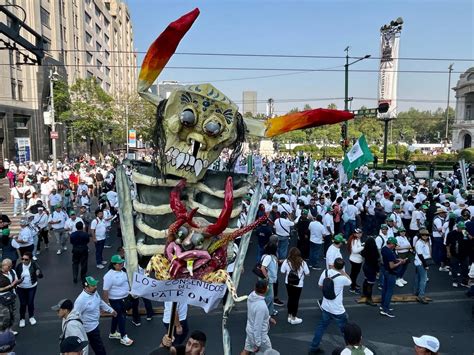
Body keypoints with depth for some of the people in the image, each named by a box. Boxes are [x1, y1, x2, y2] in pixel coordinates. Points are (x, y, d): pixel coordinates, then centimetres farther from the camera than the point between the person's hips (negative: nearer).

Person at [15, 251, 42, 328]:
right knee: (23, 304, 7)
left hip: (32, 287, -1)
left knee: (30, 303, 11)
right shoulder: (19, 266, -12)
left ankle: (31, 317, 36)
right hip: (21, 288, 1)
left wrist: (38, 274, -45)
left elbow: (41, 276, -23)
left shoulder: (34, 265, -18)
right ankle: (22, 319, 30)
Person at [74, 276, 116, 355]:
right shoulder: (81, 300, -32)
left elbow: (100, 302, 11)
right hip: (90, 327, -8)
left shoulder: (94, 292, -7)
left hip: (95, 324, 8)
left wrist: (111, 310, 19)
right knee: (99, 348, 5)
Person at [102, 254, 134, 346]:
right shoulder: (109, 276, -25)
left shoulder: (122, 271, -1)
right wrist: (106, 304, -18)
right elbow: (105, 291, -21)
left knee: (117, 316, 22)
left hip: (124, 298, 8)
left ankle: (112, 333, 40)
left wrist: (129, 292, 19)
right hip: (115, 300, -8)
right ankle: (123, 337, 17)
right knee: (121, 318, 3)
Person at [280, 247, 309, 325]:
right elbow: (307, 273, -9)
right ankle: (293, 318, 24)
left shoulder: (286, 262, -16)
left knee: (290, 298, 19)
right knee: (295, 300, 12)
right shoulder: (303, 263, -18)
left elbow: (282, 272, -8)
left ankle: (289, 316, 31)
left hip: (288, 283, 2)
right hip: (298, 284, -2)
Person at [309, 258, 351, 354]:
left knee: (321, 327, 20)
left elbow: (320, 285, 7)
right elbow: (350, 282, 1)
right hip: (338, 310, -5)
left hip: (325, 307, 5)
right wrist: (342, 271, 1)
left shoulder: (325, 272, -10)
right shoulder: (342, 278, -23)